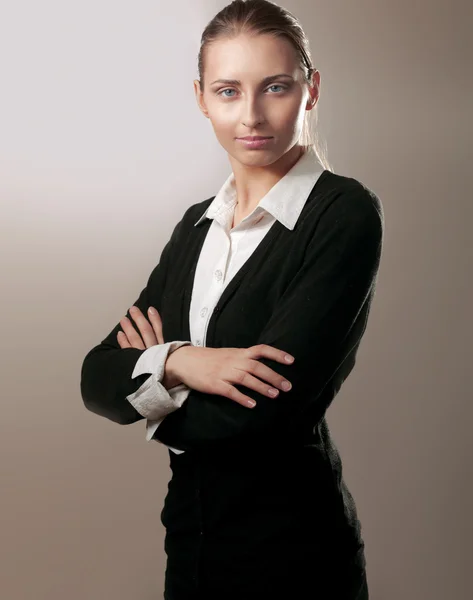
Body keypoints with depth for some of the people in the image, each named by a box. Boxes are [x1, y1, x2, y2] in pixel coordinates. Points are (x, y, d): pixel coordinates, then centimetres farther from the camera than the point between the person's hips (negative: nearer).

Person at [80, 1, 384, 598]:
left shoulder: (346, 214, -15)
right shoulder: (197, 224, 6)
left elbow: (261, 410, -23)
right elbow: (96, 378, -1)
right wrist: (177, 364, -21)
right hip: (190, 540, 6)